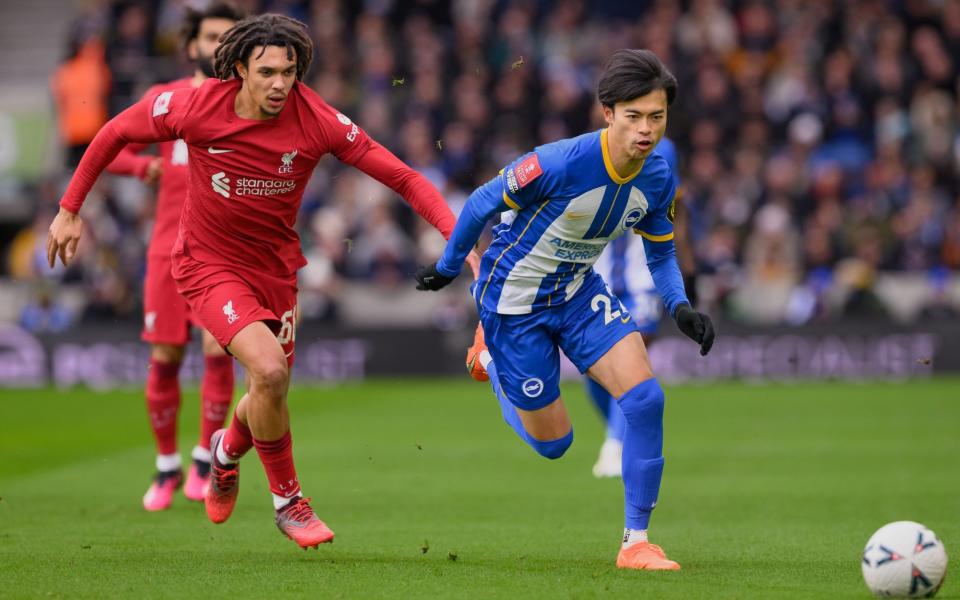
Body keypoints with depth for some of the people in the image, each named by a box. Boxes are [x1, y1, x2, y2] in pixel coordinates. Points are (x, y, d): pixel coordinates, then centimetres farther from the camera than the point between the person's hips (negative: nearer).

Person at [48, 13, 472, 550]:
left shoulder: (317, 120, -17)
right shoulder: (196, 107, -19)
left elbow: (402, 176, -17)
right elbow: (116, 133, -2)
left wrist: (456, 233, -30)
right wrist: (70, 210, 1)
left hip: (275, 267, 4)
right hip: (210, 264, -3)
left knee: (270, 399, 12)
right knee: (269, 370, -26)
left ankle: (228, 451, 51)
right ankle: (287, 500, -3)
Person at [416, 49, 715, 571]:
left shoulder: (657, 179, -13)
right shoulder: (561, 164, -32)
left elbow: (661, 254, 3)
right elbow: (482, 203, -16)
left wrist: (681, 308, -17)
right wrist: (448, 266, -2)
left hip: (579, 291, 5)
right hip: (514, 302, -5)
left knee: (645, 395, -18)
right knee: (553, 444, 7)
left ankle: (636, 542, -7)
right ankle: (490, 355, 37)